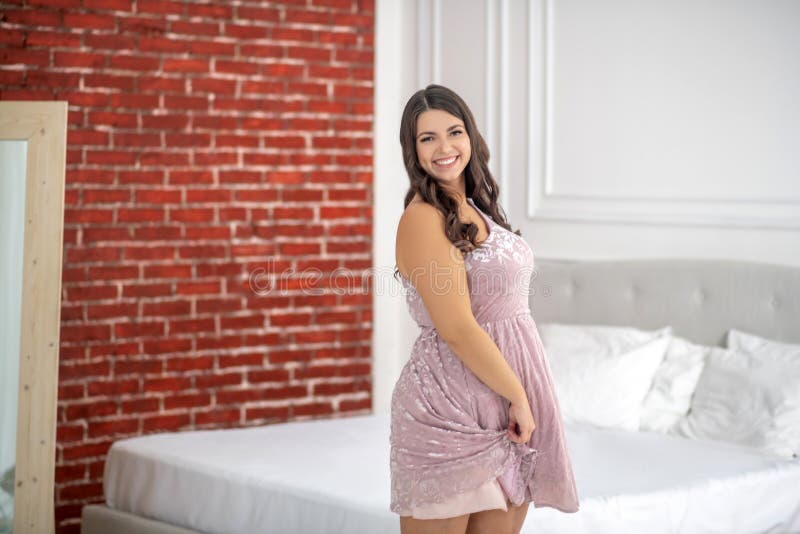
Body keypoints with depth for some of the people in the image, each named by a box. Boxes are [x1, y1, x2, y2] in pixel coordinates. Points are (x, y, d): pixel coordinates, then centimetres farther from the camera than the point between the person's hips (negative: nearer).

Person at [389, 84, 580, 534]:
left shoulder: (476, 208, 12)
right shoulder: (423, 218, -15)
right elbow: (456, 329, -20)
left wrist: (523, 396, 13)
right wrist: (518, 396, -14)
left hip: (501, 405, 8)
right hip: (450, 408, -8)